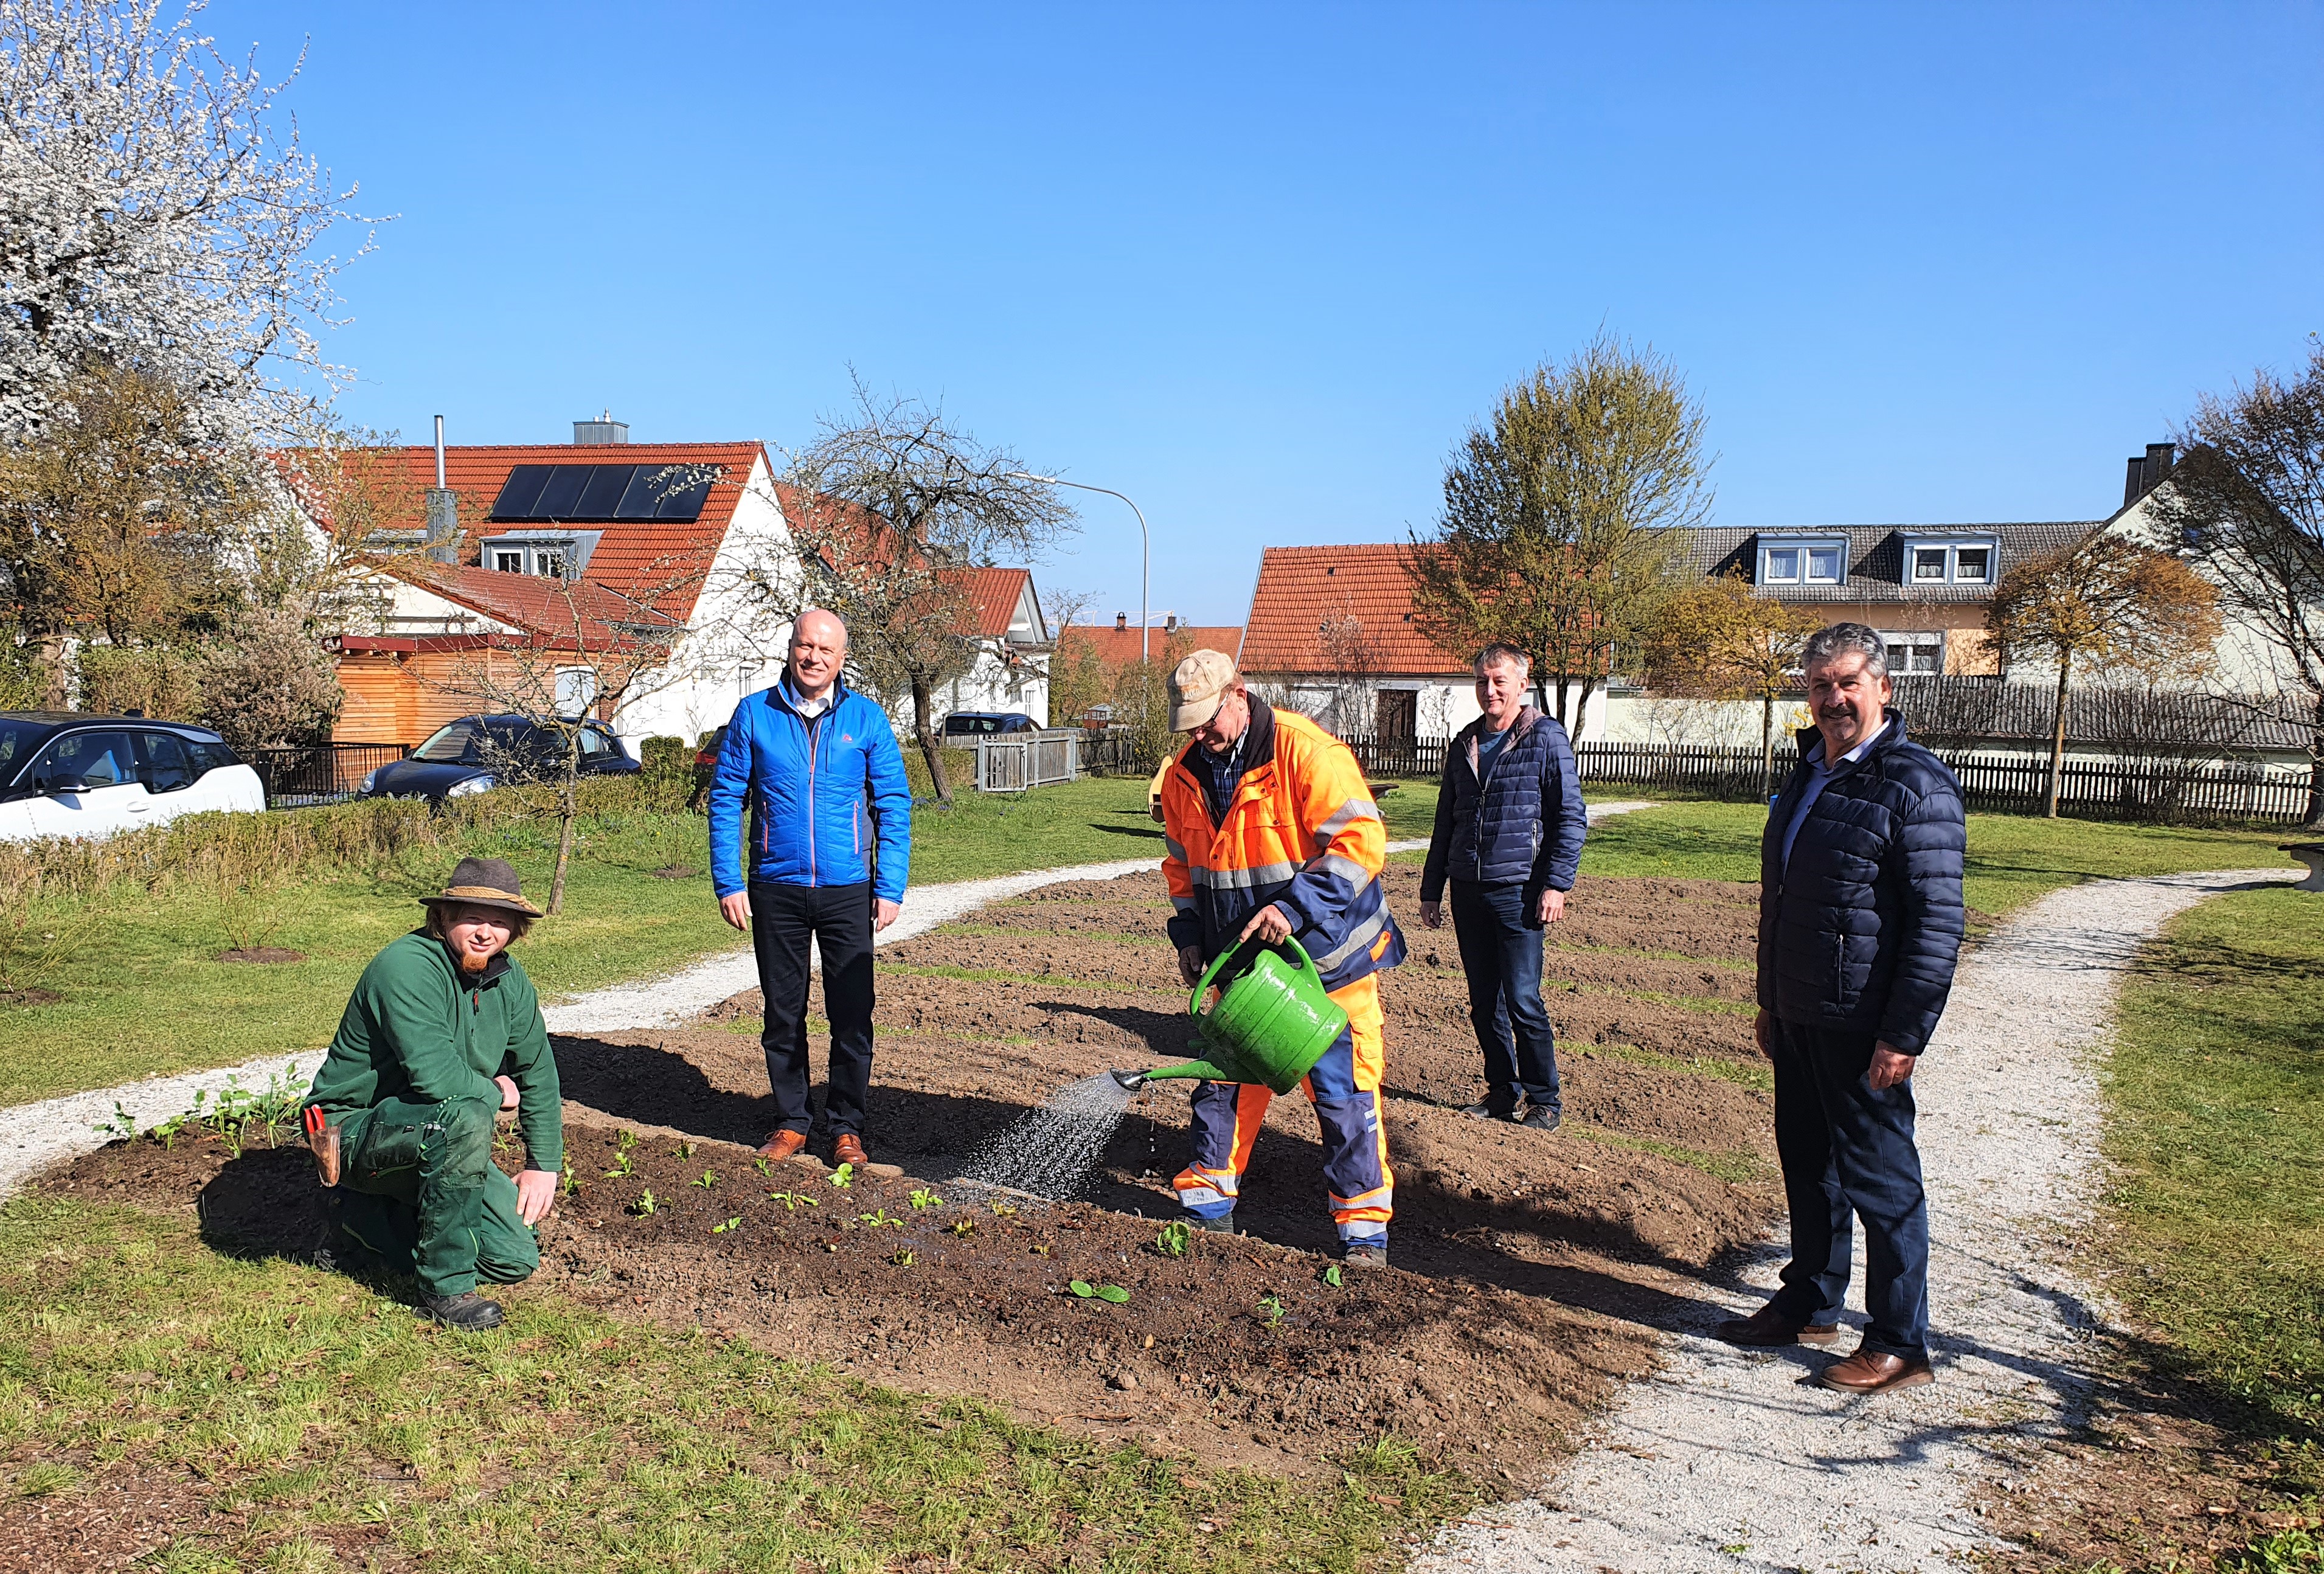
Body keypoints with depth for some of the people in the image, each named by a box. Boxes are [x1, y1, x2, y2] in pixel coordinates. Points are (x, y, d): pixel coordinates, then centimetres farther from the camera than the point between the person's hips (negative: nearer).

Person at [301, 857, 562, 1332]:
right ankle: (446, 1287, -20)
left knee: (516, 1259, -3)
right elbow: (433, 1073, -35)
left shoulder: (509, 980, 0)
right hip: (356, 1128, -8)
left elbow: (538, 1072, 10)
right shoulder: (407, 967, -24)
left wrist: (544, 1165, 5)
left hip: (434, 1140, 8)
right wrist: (493, 1091, -16)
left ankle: (372, 1215, 20)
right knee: (465, 1115, -37)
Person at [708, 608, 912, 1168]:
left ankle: (847, 1127, 17)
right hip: (775, 890, 1)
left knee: (852, 1015, 2)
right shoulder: (754, 715, 2)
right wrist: (728, 883, -3)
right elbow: (725, 799, 4)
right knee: (783, 1014, 11)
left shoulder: (866, 719, 1)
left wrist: (890, 888, -4)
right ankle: (791, 1120, 26)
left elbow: (894, 807, 3)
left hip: (848, 891, -1)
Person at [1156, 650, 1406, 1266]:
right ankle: (1208, 1200, 25)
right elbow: (1182, 863, 16)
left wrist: (1292, 907, -30)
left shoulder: (1308, 752, -19)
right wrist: (1189, 933, 5)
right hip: (1240, 961, 6)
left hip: (1324, 957, -5)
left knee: (1343, 1087, 0)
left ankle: (1364, 1221, 12)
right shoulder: (1186, 774, 2)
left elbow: (1360, 841, -24)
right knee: (1226, 1075, 11)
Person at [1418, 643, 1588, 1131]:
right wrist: (1431, 889, 15)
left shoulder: (1546, 738, -3)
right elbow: (1446, 822, 18)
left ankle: (1544, 1100, 8)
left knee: (1522, 1000, -6)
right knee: (1483, 1002, 10)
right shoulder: (1464, 744, 13)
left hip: (1518, 892, -5)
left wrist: (1556, 884, -13)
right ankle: (1501, 1092, 22)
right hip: (1468, 892, 6)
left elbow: (1572, 817, -5)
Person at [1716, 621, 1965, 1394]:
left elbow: (1938, 922, -17)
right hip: (1798, 1017, 8)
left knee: (1880, 1180, 2)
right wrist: (1769, 1000, 19)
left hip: (1863, 1028, -8)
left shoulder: (1916, 784, -14)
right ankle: (1810, 1306, 33)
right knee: (1807, 1164, 18)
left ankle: (1901, 1346, 14)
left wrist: (1905, 1035, -20)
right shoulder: (1808, 774, 13)